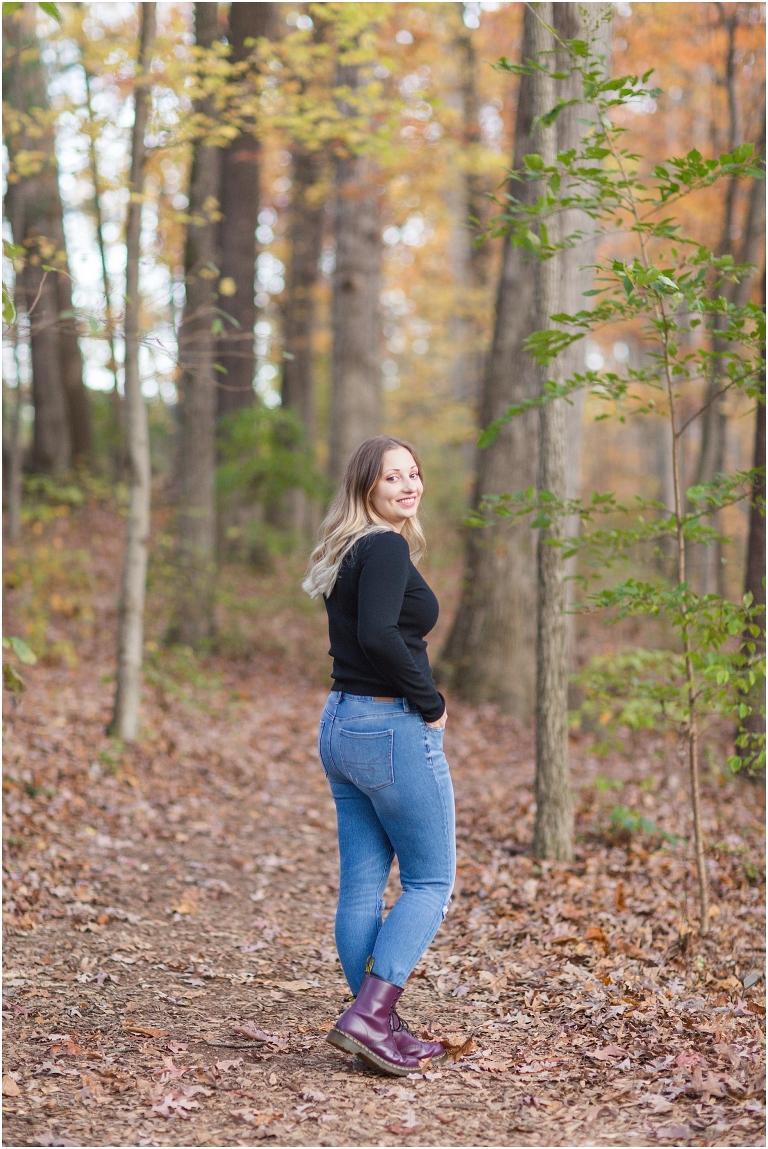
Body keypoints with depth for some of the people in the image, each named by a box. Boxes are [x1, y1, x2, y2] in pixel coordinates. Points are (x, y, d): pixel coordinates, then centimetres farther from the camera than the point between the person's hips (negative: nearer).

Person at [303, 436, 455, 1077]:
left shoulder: (352, 551, 15)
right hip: (393, 730, -9)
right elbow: (379, 635, -27)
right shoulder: (387, 547, -13)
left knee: (361, 888, 9)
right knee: (431, 881, 1)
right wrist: (431, 704, -15)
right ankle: (370, 1015, -8)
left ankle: (380, 1029, 16)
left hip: (341, 724, 9)